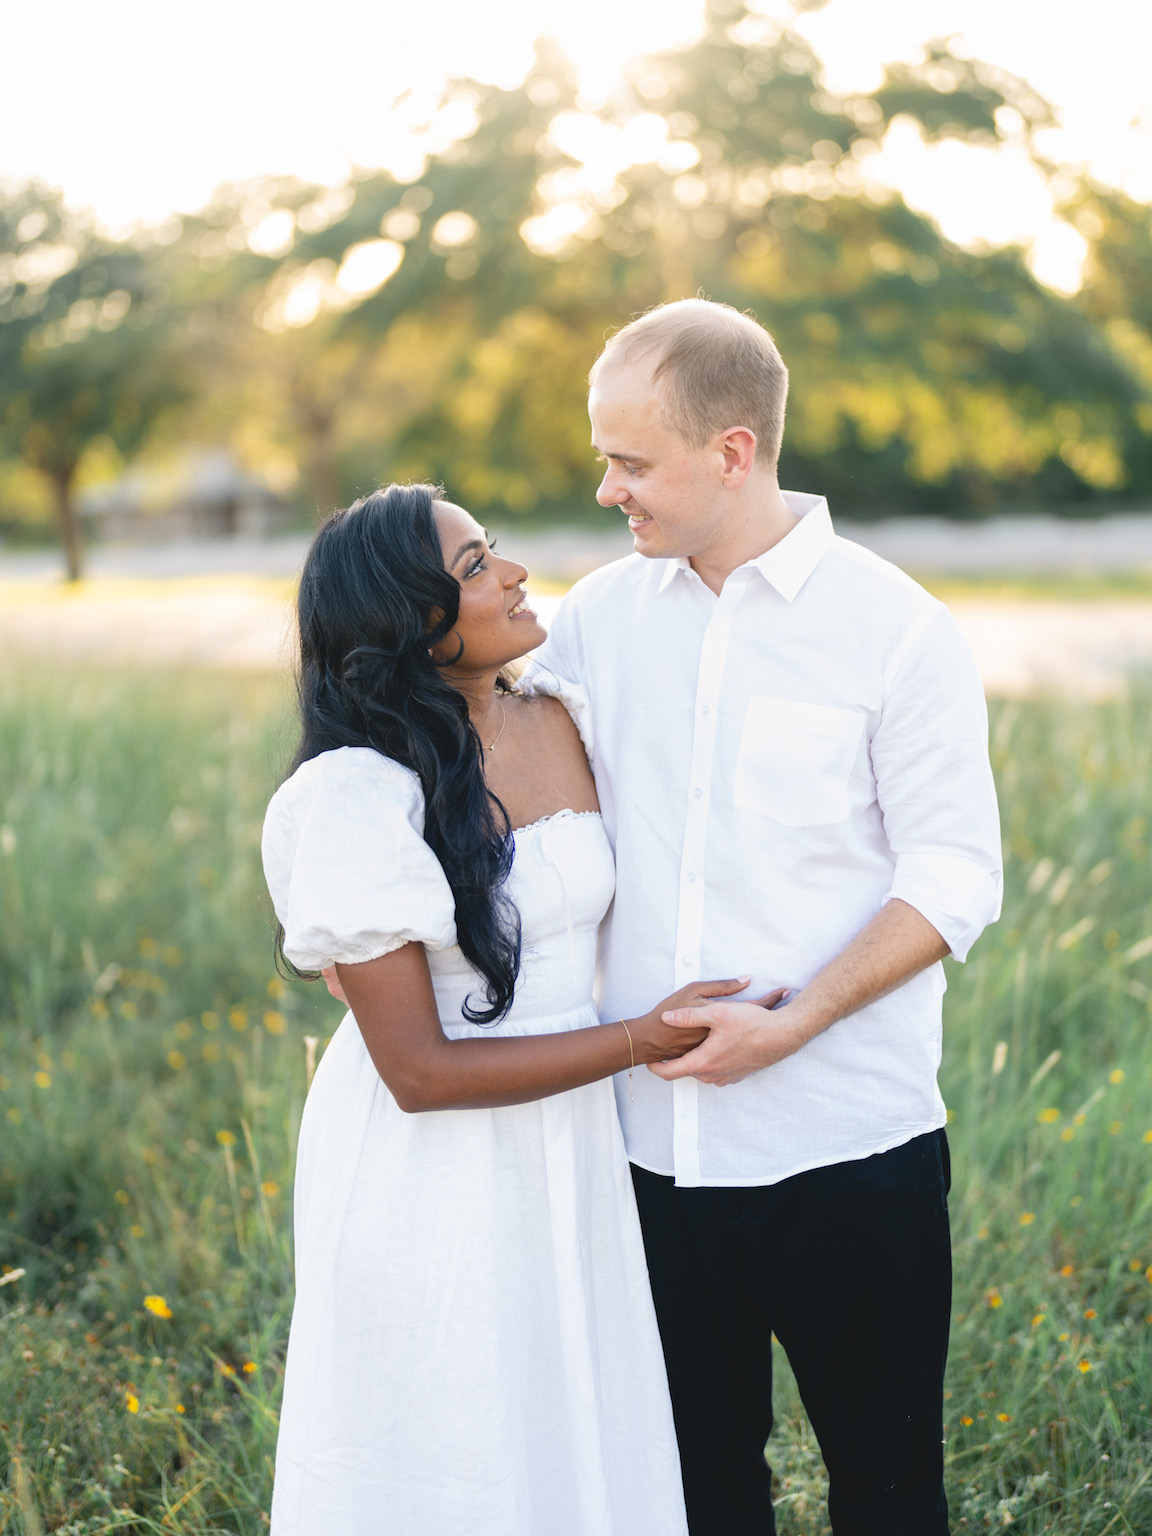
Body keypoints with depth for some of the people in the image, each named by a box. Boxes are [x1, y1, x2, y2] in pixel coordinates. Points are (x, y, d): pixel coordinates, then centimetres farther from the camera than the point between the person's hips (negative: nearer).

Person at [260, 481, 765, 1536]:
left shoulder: (559, 730, -2)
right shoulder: (359, 797, -22)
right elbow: (419, 1072, -21)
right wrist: (644, 1040, -18)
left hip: (570, 1157, 6)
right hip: (431, 1182, -6)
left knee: (577, 1437, 19)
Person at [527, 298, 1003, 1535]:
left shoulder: (896, 630, -7)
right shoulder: (603, 616, 5)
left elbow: (957, 878, -8)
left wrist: (794, 1020, -19)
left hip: (847, 1148, -3)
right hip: (657, 1140, 4)